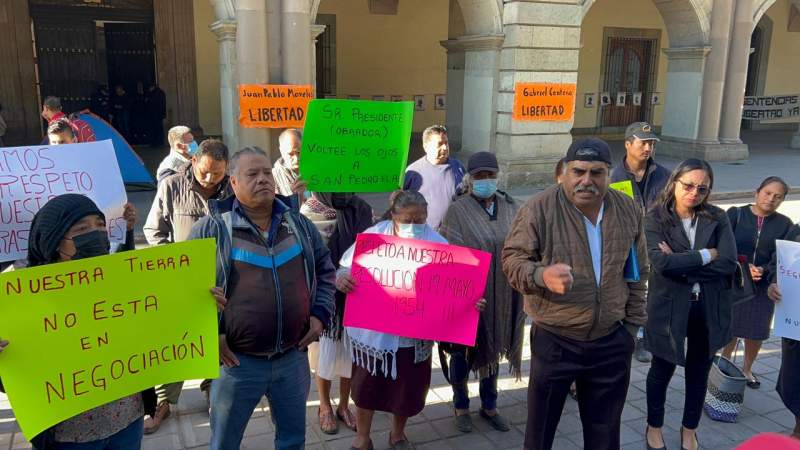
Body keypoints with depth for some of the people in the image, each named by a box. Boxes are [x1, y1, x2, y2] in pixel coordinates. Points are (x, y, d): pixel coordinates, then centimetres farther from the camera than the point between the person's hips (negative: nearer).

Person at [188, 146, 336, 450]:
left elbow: (325, 269, 14)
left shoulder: (299, 225, 4)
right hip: (237, 360, -3)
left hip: (293, 357, 3)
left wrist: (320, 314, 3)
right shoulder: (212, 229, -9)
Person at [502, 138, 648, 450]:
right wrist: (542, 275, -31)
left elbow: (636, 274, 9)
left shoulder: (628, 211, 0)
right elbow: (512, 259, -10)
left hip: (612, 342, 4)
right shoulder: (539, 208, -15)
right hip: (554, 341, -3)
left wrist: (632, 324, 10)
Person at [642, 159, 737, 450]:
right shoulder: (655, 218, -11)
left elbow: (729, 263, -13)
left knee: (699, 372, 19)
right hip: (668, 307, -3)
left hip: (709, 309, 3)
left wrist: (681, 264, -18)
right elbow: (661, 262, -24)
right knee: (662, 370, 16)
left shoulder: (717, 218, -2)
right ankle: (654, 426, 39)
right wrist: (706, 255, -17)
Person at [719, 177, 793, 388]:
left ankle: (747, 369, 32)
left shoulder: (784, 224, 3)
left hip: (763, 287, 2)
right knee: (730, 328, 4)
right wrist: (743, 267, -23)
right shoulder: (736, 214, -3)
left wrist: (764, 270, -21)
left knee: (757, 332, 8)